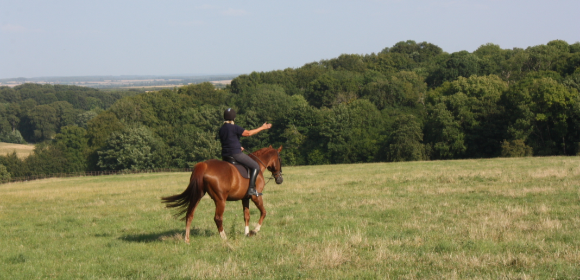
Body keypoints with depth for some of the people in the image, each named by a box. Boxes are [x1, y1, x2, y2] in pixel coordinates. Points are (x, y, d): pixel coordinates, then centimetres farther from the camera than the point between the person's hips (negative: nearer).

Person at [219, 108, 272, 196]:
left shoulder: (221, 129, 11)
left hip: (225, 155, 8)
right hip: (236, 154, -8)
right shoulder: (234, 127, -13)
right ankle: (251, 188, -9)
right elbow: (248, 133, -14)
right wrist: (262, 128, -5)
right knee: (255, 166, 1)